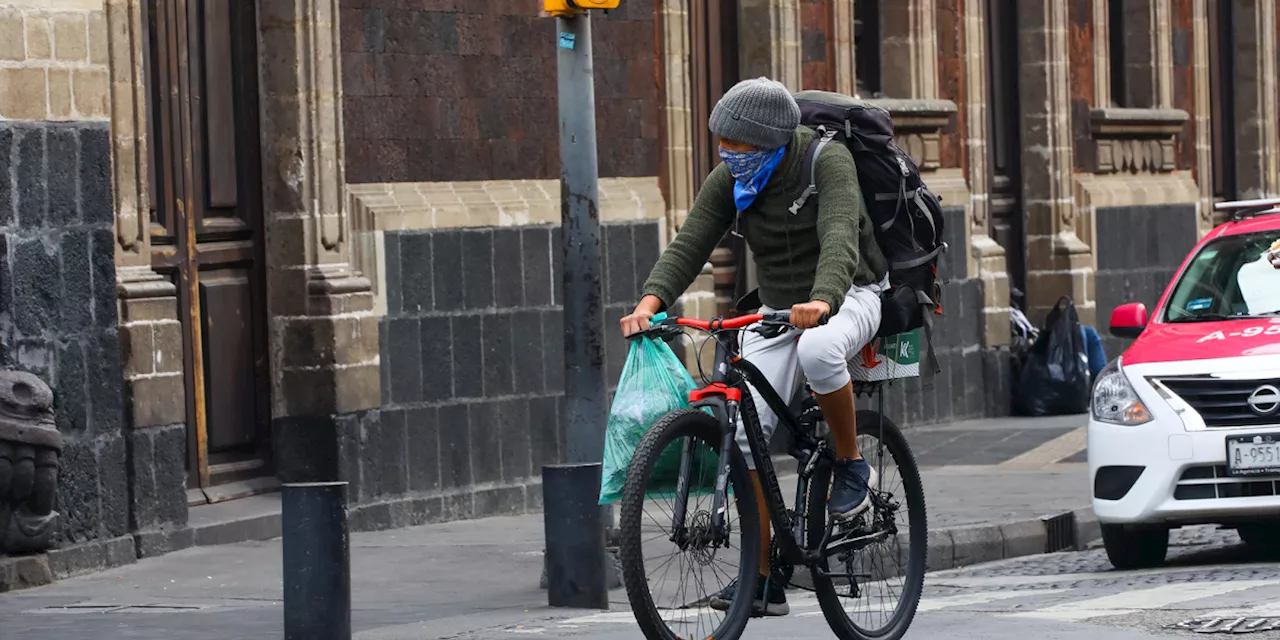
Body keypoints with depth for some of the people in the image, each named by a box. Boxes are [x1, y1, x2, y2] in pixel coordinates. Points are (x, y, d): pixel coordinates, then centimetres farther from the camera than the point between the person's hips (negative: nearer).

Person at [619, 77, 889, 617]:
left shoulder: (827, 162, -20)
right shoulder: (729, 181, -4)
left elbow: (840, 237, -35)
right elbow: (690, 244, -12)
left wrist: (820, 301, -53)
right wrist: (651, 301, -31)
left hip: (848, 296, -5)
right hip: (777, 309, 5)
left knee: (817, 350, -41)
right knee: (745, 430, -11)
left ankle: (852, 467, -15)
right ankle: (762, 578, -5)